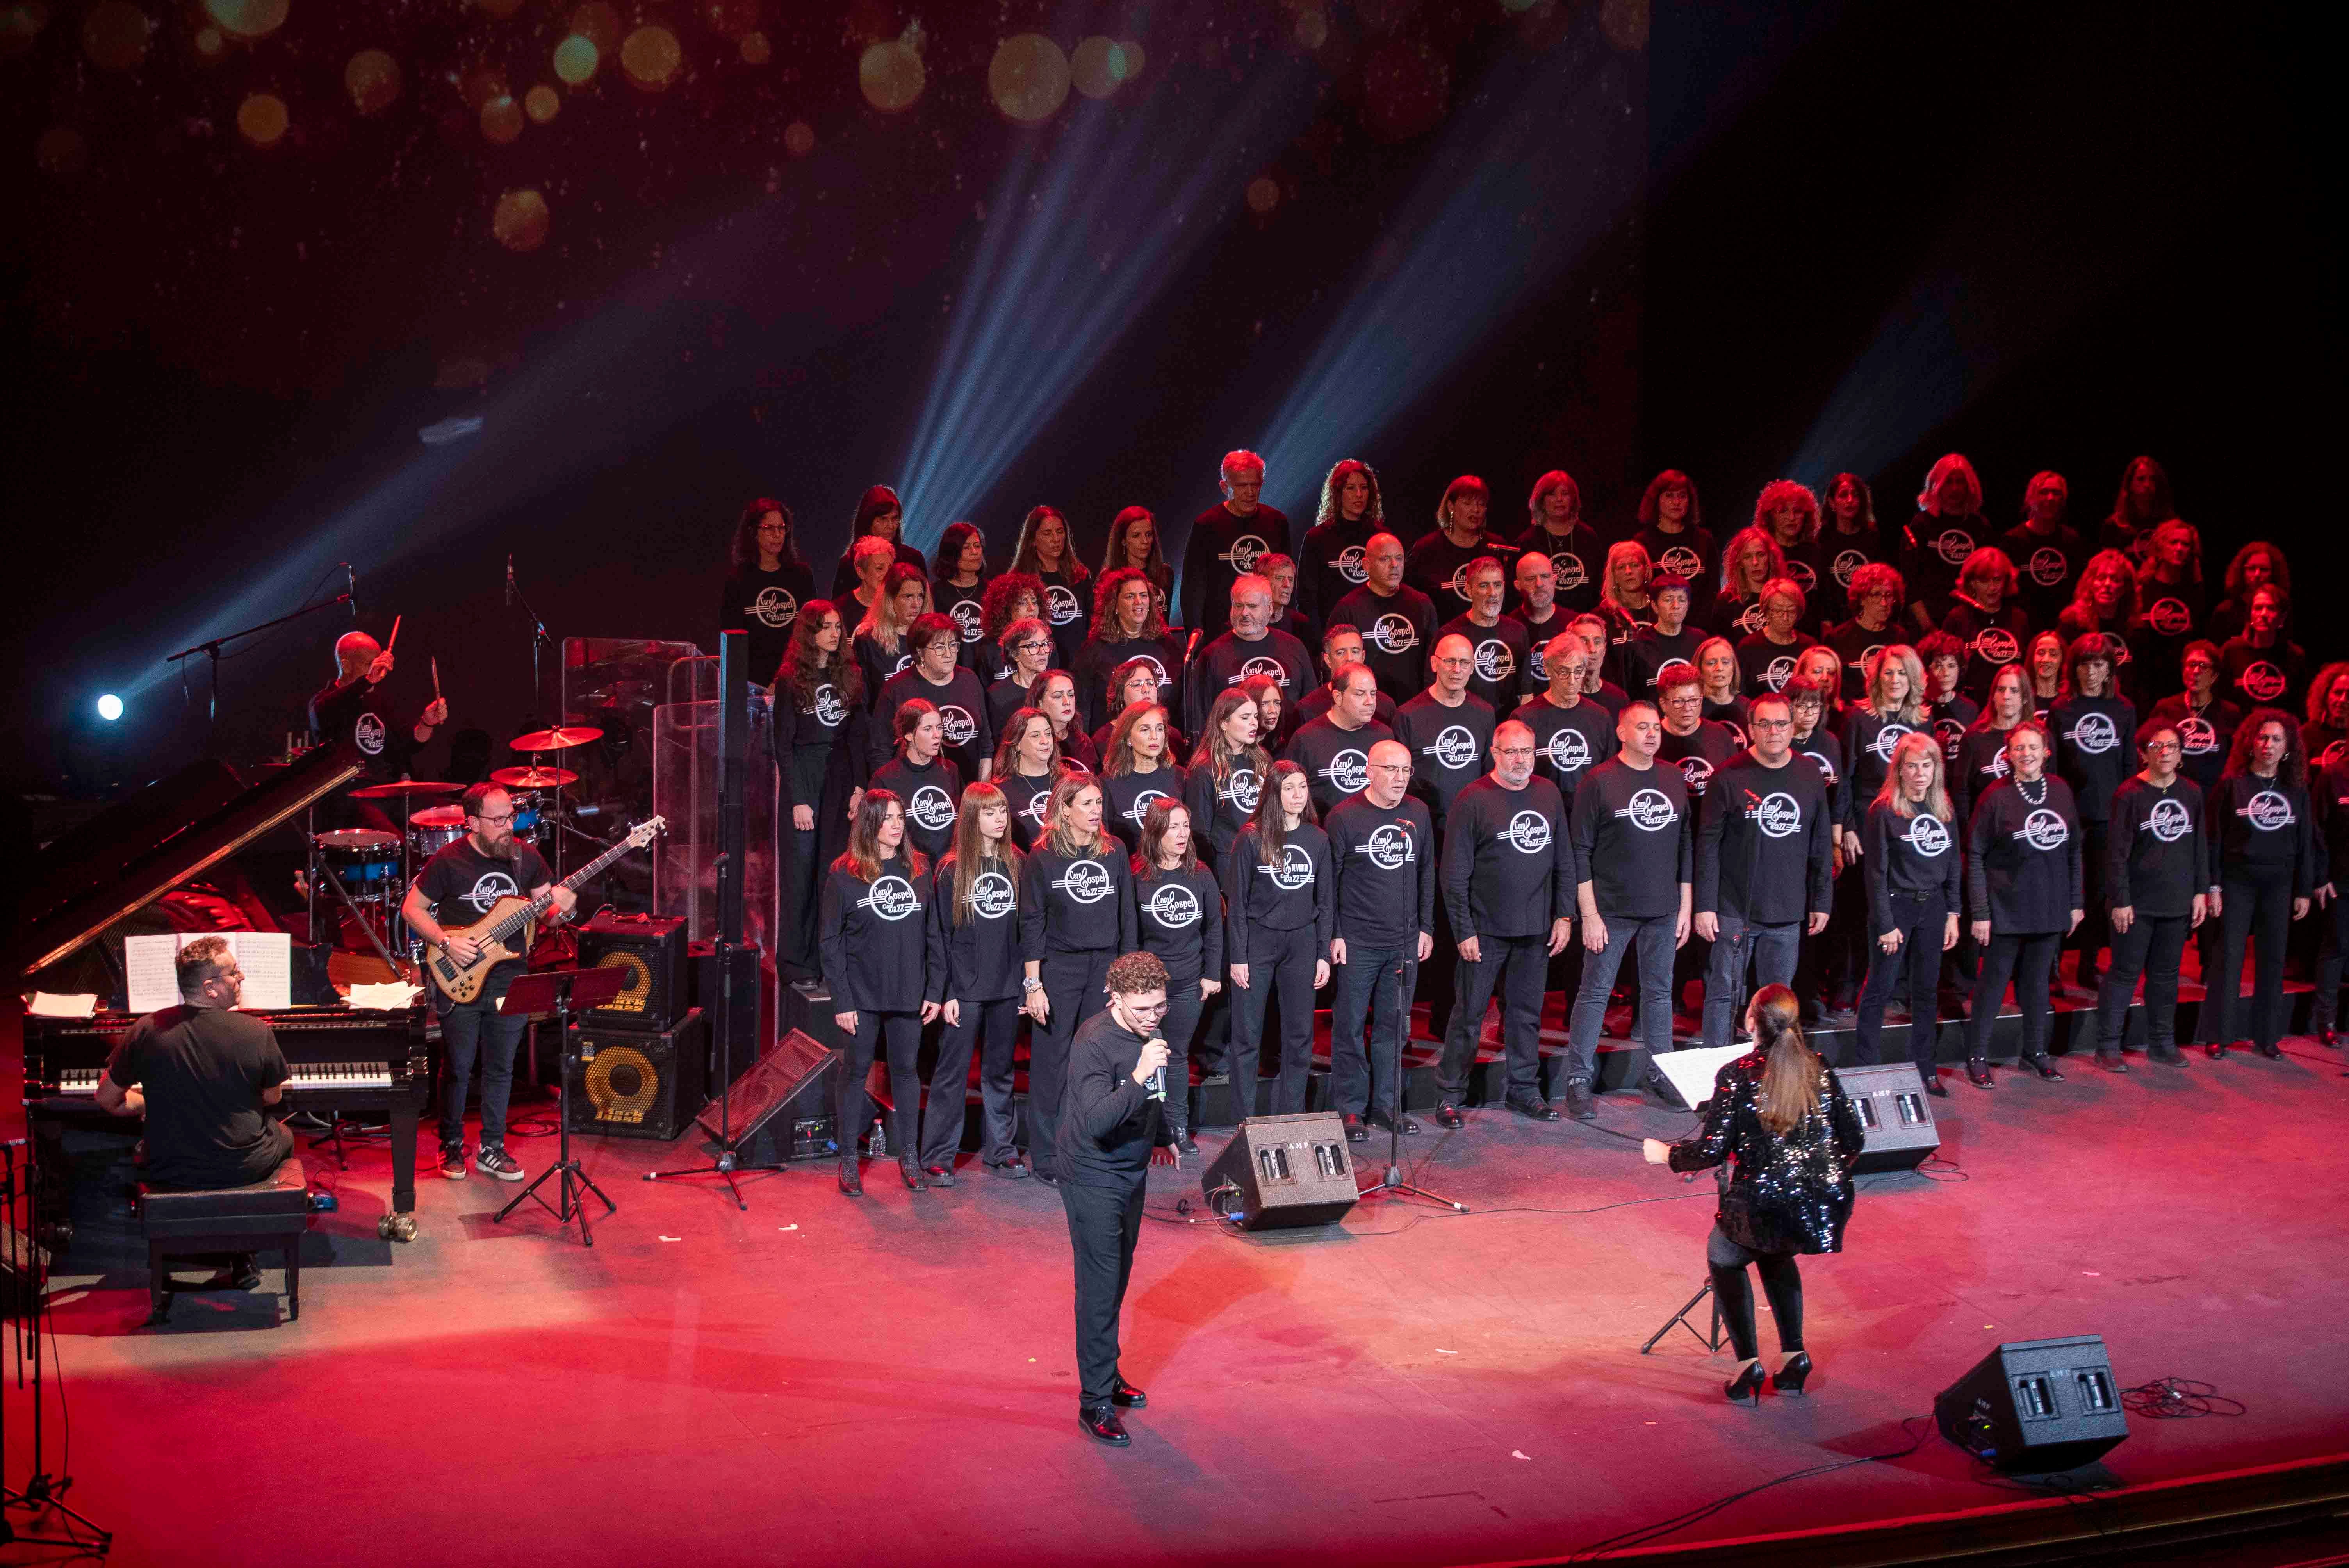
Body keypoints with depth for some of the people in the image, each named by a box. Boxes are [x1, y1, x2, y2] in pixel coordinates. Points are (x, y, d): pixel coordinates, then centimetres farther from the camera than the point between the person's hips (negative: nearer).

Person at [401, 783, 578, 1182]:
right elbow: (412, 908, -4)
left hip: (509, 982, 3)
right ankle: (452, 1146, 22)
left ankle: (491, 1149, 21)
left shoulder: (524, 856, 1)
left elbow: (548, 907, 7)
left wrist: (560, 910, -18)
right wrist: (447, 942, -17)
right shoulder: (449, 861, -11)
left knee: (501, 1069, 10)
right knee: (457, 1068, 5)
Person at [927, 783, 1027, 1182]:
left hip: (1007, 986, 4)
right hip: (964, 988, -4)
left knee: (1000, 1070, 12)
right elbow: (938, 935, -6)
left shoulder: (1016, 864, 6)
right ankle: (938, 1157, 4)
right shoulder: (951, 871, -6)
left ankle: (1000, 1149, 21)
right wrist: (944, 992, -10)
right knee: (952, 1072, -1)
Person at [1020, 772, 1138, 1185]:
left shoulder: (1114, 851, 6)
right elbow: (1031, 923, -5)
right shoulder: (1042, 857, -5)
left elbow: (1127, 916, 10)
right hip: (1057, 966, -3)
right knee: (1051, 1062, 0)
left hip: (1105, 965, 4)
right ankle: (1046, 1157, 9)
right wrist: (1033, 984, -9)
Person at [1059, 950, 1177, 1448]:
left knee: (1118, 1280, 19)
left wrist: (1163, 1135, 33)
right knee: (1100, 1290, -5)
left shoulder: (1147, 1031, -1)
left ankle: (1107, 1375, 34)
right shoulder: (1095, 1044, -26)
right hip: (1094, 1180, -8)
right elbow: (1095, 1121, -36)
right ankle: (1095, 1403, 2)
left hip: (1131, 1174, 8)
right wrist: (1138, 1078, -44)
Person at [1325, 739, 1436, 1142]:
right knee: (1351, 1026, 1)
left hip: (1405, 942, 4)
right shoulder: (1344, 817, -7)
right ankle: (1350, 1108, 10)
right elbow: (1328, 880, -4)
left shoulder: (1418, 814, 7)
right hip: (1357, 943, -4)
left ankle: (1387, 1104, 20)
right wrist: (1333, 935, -7)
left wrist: (1426, 928, 13)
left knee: (1394, 1026, 10)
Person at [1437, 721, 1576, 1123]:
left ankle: (1524, 1090, 23)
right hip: (1486, 931, -4)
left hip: (1537, 930, 5)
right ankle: (1451, 1095, 9)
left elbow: (1564, 861, 13)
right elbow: (1455, 874, -9)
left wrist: (1564, 915, 6)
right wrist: (1463, 931, -11)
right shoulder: (1473, 801, -9)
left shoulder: (1549, 795, 6)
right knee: (1470, 1013, 1)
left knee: (1527, 1012, 12)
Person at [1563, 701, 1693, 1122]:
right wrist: (1589, 914, -12)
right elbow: (1581, 852, -8)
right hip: (1611, 911, -4)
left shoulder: (1675, 782, 8)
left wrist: (1686, 906, 10)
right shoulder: (1599, 782, -7)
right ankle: (1578, 1082, 4)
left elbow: (1686, 848, 14)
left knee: (1660, 991, 11)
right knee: (1595, 993, -2)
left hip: (1664, 912, 5)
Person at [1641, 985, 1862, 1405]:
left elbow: (1712, 1150, -10)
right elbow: (1854, 1139, 8)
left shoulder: (1737, 1075, -9)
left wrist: (1665, 1154, 7)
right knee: (1774, 1253, 35)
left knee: (1723, 1256, 26)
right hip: (1828, 1207, 5)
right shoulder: (1819, 1068, 4)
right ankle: (1794, 1355, 25)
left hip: (1766, 1205, -5)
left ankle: (1748, 1363, 13)